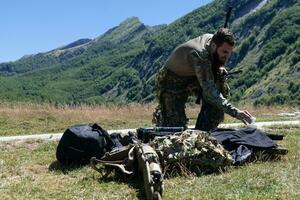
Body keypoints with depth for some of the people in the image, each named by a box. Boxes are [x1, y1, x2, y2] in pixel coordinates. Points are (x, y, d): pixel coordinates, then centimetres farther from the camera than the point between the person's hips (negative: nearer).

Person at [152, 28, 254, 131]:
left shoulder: (213, 39, -12)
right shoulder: (199, 55, -36)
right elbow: (209, 91, -42)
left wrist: (220, 68, -15)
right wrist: (235, 112, -47)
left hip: (192, 78, 8)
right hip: (171, 83, -8)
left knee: (221, 88, -17)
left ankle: (204, 130, -7)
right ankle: (159, 115, 18)